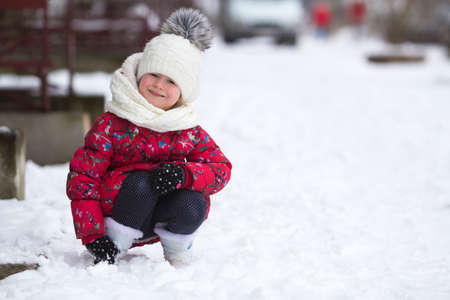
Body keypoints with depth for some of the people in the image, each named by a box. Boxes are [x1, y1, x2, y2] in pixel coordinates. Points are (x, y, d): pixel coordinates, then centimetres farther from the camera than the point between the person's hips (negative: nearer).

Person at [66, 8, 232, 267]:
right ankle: (115, 246, -13)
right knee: (140, 184, -33)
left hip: (163, 217, 2)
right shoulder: (111, 125, -10)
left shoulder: (190, 133, 0)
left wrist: (183, 173, -30)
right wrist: (93, 236, -22)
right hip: (117, 209, -2)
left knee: (192, 205, -29)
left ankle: (178, 251, 1)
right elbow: (82, 177, -11)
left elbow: (221, 169, -7)